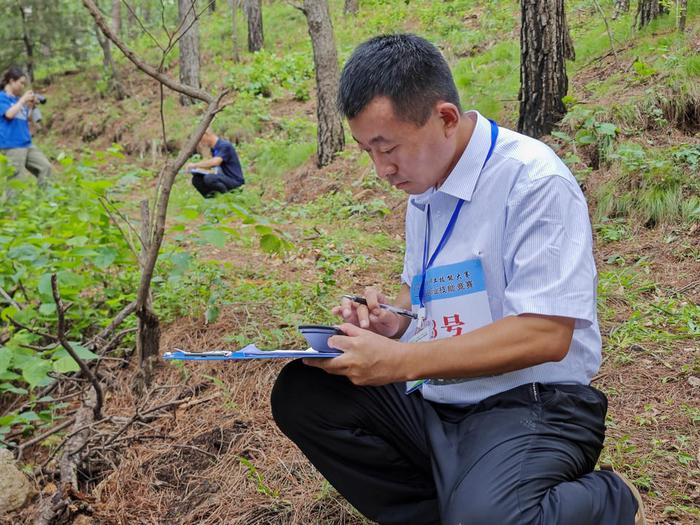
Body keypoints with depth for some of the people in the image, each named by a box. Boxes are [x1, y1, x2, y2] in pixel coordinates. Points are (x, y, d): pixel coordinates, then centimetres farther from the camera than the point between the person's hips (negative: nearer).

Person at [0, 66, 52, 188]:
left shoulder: (18, 99, 14)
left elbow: (27, 119, 17)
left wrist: (32, 106, 1)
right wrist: (23, 100, -13)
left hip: (26, 144, 8)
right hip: (11, 146, -8)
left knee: (45, 167, 5)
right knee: (16, 178, -6)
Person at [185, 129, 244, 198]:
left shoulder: (224, 146, -16)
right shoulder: (214, 148, 11)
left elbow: (215, 162, -31)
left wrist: (195, 165, -22)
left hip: (235, 181, -9)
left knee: (209, 178, -31)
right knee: (196, 179, -1)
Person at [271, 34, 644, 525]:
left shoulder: (533, 181, -17)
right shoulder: (423, 190, 9)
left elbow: (546, 334, -23)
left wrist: (400, 361, -24)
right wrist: (394, 320, -2)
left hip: (531, 405, -7)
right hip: (434, 399, 8)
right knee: (299, 393, -4)